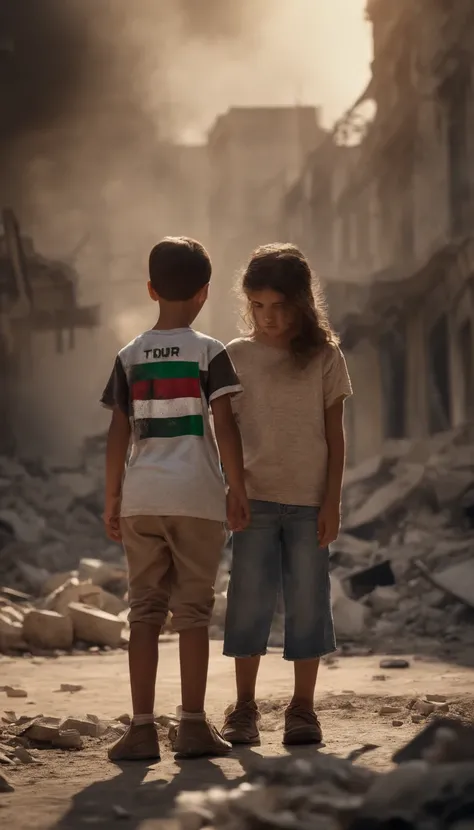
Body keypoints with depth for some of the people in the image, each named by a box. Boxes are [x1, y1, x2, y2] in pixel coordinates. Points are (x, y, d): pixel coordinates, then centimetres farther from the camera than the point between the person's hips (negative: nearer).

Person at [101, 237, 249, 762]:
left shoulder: (129, 357, 7)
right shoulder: (209, 352, -2)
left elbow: (119, 433, 5)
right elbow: (224, 426, -8)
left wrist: (112, 498, 11)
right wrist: (237, 490, -2)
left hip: (141, 498, 2)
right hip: (197, 496, -2)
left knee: (144, 611, 6)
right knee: (193, 611, 4)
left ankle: (142, 728, 2)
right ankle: (193, 726, 5)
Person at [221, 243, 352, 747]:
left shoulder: (323, 357, 3)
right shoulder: (236, 356, 5)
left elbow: (335, 434, 4)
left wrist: (332, 502, -2)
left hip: (309, 501, 0)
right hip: (254, 498, 1)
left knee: (308, 602, 2)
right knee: (249, 601, 0)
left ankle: (303, 707, 11)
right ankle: (244, 708, 9)